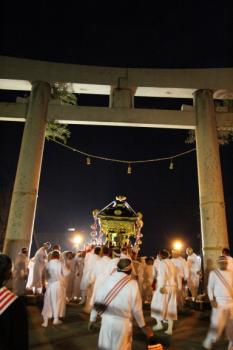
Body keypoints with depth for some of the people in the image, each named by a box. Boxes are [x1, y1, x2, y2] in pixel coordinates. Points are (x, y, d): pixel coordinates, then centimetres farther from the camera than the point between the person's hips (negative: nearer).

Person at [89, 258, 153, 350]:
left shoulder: (107, 280, -7)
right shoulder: (132, 284, -13)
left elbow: (96, 301, 0)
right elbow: (136, 308, -6)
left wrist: (92, 319, 15)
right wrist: (142, 325, 10)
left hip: (106, 320, 2)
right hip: (123, 322, -2)